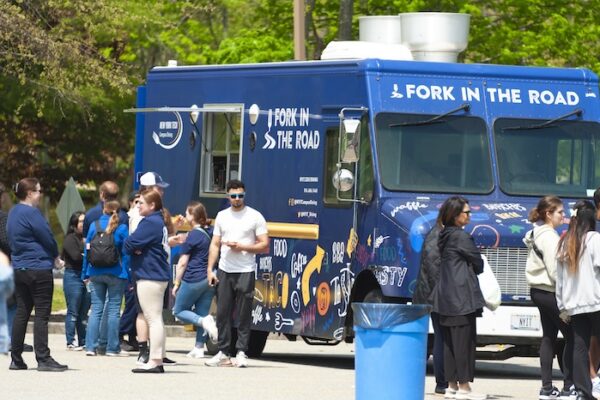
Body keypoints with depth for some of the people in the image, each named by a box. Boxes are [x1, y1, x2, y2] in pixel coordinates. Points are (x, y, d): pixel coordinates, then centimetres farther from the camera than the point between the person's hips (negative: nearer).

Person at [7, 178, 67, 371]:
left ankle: (16, 359, 12)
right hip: (39, 268, -9)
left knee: (22, 312, 11)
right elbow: (47, 237, -14)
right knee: (42, 314, -6)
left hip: (19, 270, 9)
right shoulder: (31, 213, -16)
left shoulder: (13, 213, 13)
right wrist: (56, 256, 8)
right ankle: (43, 359, -8)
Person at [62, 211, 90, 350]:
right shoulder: (71, 239, -4)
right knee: (73, 312, -3)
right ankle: (71, 342, 0)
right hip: (73, 276, -6)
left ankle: (83, 341, 11)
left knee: (84, 313, 7)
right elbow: (76, 256, -14)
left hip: (86, 277, 6)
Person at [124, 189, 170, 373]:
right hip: (158, 276, 10)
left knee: (153, 318, -10)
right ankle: (158, 361, 17)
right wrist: (135, 248, -5)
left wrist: (130, 245, 2)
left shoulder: (150, 223, -15)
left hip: (149, 277, -10)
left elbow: (129, 245, -19)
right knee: (155, 318, 13)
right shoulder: (159, 222, 17)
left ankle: (154, 361, -10)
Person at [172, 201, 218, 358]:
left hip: (193, 280, -7)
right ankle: (199, 348, 8)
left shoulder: (193, 235, -12)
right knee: (202, 313, 11)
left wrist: (176, 283, -4)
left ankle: (204, 321, -18)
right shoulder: (211, 232, 7)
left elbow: (182, 263, -10)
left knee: (179, 311, 6)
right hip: (210, 279, 7)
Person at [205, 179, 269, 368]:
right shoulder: (222, 216, 13)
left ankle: (241, 352, 1)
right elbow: (215, 244, 13)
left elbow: (264, 245, -3)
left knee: (244, 315, -3)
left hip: (245, 272, -4)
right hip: (224, 272, 4)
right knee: (222, 313, 3)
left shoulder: (255, 217, 0)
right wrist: (210, 269, 4)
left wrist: (242, 247, -13)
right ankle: (223, 353, 8)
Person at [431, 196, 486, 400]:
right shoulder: (461, 236, -12)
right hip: (462, 295, -9)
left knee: (450, 342, 10)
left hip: (445, 297, 9)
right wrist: (475, 269, 15)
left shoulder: (444, 236, 13)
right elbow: (478, 263, -7)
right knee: (464, 341, -6)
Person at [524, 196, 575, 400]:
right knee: (571, 337, -5)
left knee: (548, 336, 11)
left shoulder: (536, 234, 14)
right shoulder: (549, 237, -17)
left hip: (538, 291, 10)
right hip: (551, 292, -10)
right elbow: (554, 270, -20)